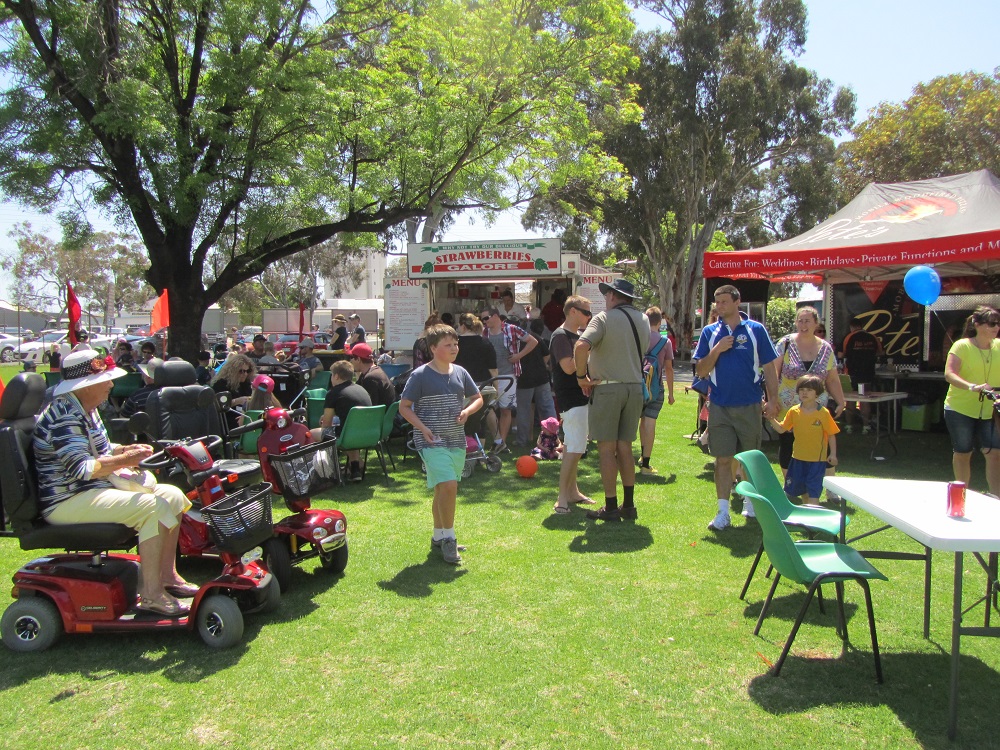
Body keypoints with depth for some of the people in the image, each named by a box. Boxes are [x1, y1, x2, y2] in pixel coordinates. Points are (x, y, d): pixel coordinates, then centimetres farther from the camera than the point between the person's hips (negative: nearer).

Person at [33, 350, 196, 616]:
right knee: (154, 506, -27)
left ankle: (167, 575, 6)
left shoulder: (86, 409, 14)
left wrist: (128, 449, 6)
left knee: (173, 495, 2)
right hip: (67, 501, -11)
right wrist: (124, 460, -24)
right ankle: (150, 595, -23)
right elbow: (80, 468, -28)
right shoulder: (64, 415, -19)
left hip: (96, 489, 11)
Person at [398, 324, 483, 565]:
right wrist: (422, 427, -17)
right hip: (432, 441, -6)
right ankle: (448, 539, -4)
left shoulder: (460, 373, 7)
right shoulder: (420, 375, -9)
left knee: (443, 490, 15)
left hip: (457, 440, 6)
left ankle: (438, 536, 30)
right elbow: (404, 407, -5)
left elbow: (477, 398, 18)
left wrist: (467, 411, -3)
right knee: (448, 485, -18)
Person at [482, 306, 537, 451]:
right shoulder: (485, 332, 8)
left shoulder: (512, 329, -4)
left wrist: (519, 355, -7)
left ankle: (501, 441, 13)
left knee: (506, 409, 5)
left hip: (507, 375, -3)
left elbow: (533, 341, -2)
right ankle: (498, 440, 3)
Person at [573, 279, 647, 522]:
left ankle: (611, 507, 5)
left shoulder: (604, 318, -9)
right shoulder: (643, 320, 12)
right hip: (635, 387, 6)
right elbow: (643, 352, 16)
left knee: (607, 449, 1)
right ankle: (629, 505, 16)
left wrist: (582, 377, -11)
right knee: (625, 448, 13)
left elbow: (581, 347, -24)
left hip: (607, 388, -6)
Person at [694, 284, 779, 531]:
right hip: (720, 407, 1)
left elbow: (769, 367, 2)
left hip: (749, 406, -1)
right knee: (723, 459, 1)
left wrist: (773, 399, -5)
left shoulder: (756, 330, 0)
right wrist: (717, 350, -13)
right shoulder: (710, 332, 4)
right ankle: (723, 512, 6)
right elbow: (701, 371, 2)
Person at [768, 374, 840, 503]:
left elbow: (831, 434, -5)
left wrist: (833, 454, -8)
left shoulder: (823, 413, -10)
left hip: (817, 459, -4)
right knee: (791, 488, 13)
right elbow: (782, 429, 3)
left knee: (813, 489, 1)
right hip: (798, 456, 4)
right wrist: (772, 419, -14)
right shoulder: (794, 411, -1)